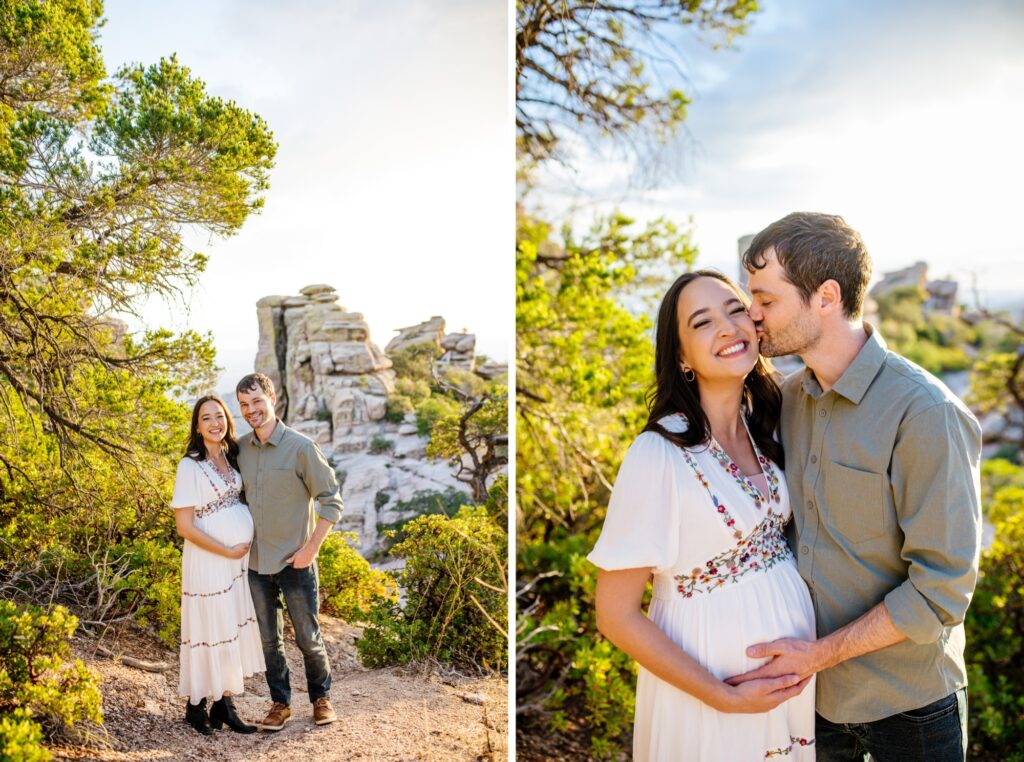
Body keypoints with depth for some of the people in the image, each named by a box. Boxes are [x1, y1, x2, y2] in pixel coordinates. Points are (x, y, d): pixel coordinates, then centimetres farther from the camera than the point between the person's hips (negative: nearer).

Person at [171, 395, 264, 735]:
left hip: (242, 558, 6)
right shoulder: (190, 466, -12)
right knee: (208, 630, 4)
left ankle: (224, 704, 23)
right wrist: (228, 551, -13)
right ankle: (196, 705, 22)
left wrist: (243, 550, 4)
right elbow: (184, 526, -14)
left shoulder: (232, 458, 7)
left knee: (236, 630, 11)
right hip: (208, 561, -6)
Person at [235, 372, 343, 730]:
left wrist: (311, 548, -13)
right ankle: (280, 703, 29)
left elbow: (332, 501, -9)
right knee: (269, 640, 13)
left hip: (295, 563, -4)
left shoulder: (301, 447, -12)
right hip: (257, 563, 4)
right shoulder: (240, 449, 2)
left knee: (308, 638, 6)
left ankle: (321, 698, 27)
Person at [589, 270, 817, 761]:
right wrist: (725, 698, -16)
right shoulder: (659, 454, -22)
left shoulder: (764, 429, -3)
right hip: (709, 685, -6)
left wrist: (814, 648, -1)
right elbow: (617, 616, -18)